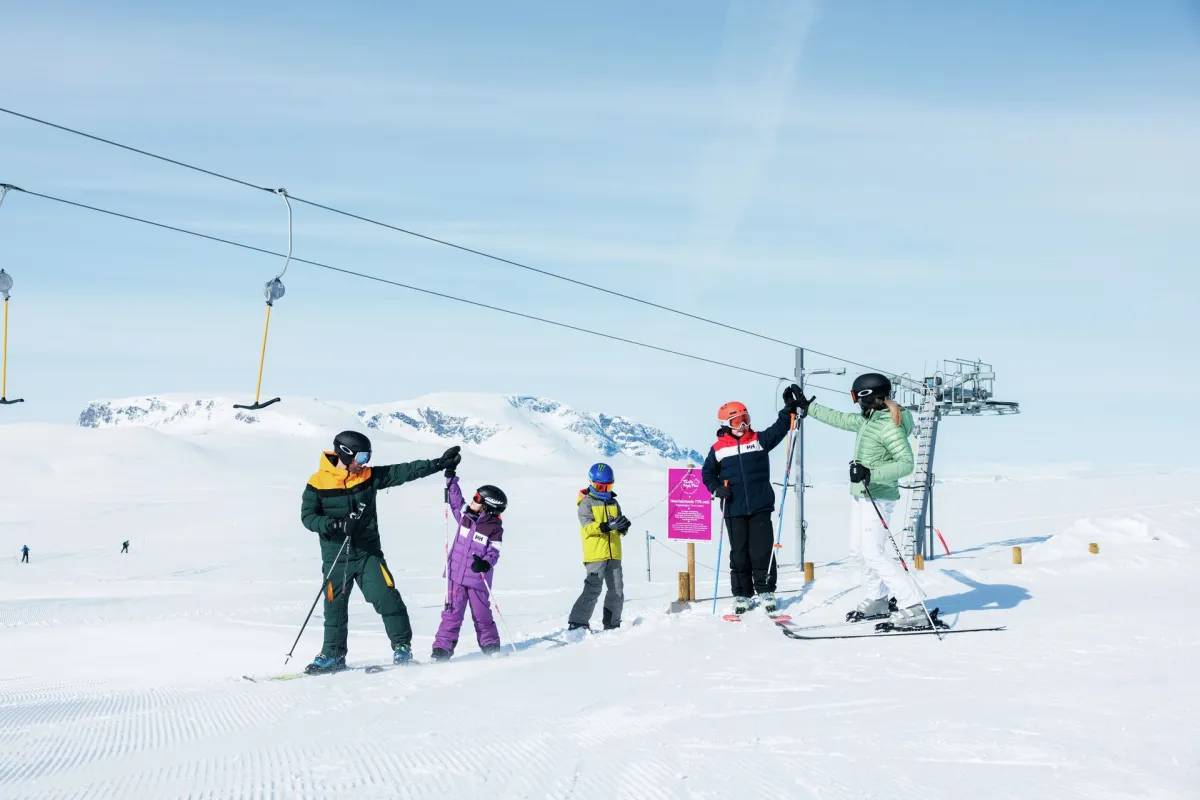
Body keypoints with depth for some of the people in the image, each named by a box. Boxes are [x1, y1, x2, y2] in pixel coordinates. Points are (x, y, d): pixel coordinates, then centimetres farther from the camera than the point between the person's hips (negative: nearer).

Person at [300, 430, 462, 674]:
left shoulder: (369, 477, 0)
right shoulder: (318, 483, -8)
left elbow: (404, 471, -1)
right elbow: (308, 516, -8)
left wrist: (439, 464, -6)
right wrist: (335, 525, -25)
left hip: (368, 553, 1)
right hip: (336, 557, -1)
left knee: (387, 598, -9)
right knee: (335, 606, 5)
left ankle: (402, 646, 3)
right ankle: (333, 655, 19)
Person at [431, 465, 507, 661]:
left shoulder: (494, 528, -8)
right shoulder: (465, 515, 4)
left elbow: (494, 552, -12)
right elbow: (455, 499, 16)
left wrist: (486, 564, -30)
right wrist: (451, 478, 12)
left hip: (478, 579, -3)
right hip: (456, 575, 3)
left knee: (482, 615, 8)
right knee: (452, 613, -1)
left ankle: (491, 646, 25)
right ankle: (442, 648, -2)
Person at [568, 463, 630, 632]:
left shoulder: (613, 503, 15)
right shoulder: (586, 503, -3)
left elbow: (619, 526, 15)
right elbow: (587, 526, -16)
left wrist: (623, 527, -10)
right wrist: (607, 526, -31)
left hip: (613, 555, 6)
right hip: (595, 555, -6)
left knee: (617, 591, 9)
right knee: (593, 590, -14)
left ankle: (612, 625, 22)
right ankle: (577, 624, -10)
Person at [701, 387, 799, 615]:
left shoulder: (759, 440, 5)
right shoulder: (718, 449, 4)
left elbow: (778, 429, -5)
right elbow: (707, 473, 12)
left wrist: (789, 409, -19)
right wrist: (717, 488, -5)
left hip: (760, 507, 0)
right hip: (734, 511, 0)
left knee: (763, 551, 0)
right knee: (739, 553, 6)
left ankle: (766, 592, 9)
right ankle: (741, 595, 14)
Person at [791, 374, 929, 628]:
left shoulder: (890, 426, -18)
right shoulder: (868, 420, 8)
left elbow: (906, 463, -25)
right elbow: (840, 419, 23)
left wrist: (871, 473, -34)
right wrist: (806, 406, 29)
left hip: (878, 497, -9)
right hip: (860, 495, 9)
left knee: (874, 554, -14)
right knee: (858, 552, 15)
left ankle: (913, 607, -14)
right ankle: (878, 600, 29)